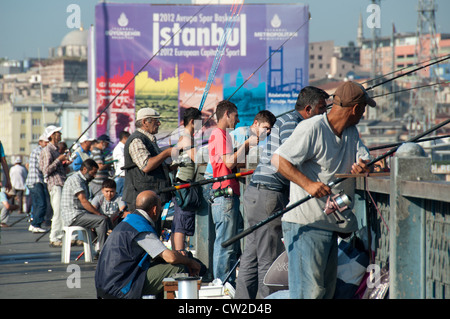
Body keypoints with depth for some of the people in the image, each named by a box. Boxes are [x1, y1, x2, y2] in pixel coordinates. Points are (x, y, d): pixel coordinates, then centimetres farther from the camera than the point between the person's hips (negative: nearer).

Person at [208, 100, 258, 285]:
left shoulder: (220, 134, 23)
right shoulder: (220, 134, -9)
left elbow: (232, 163, 25)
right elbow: (230, 163, -17)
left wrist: (247, 147, 18)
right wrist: (246, 144, -10)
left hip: (229, 195, 11)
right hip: (225, 194, -11)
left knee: (233, 245, 11)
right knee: (225, 243, -10)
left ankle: (229, 284, 13)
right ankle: (222, 284, -9)